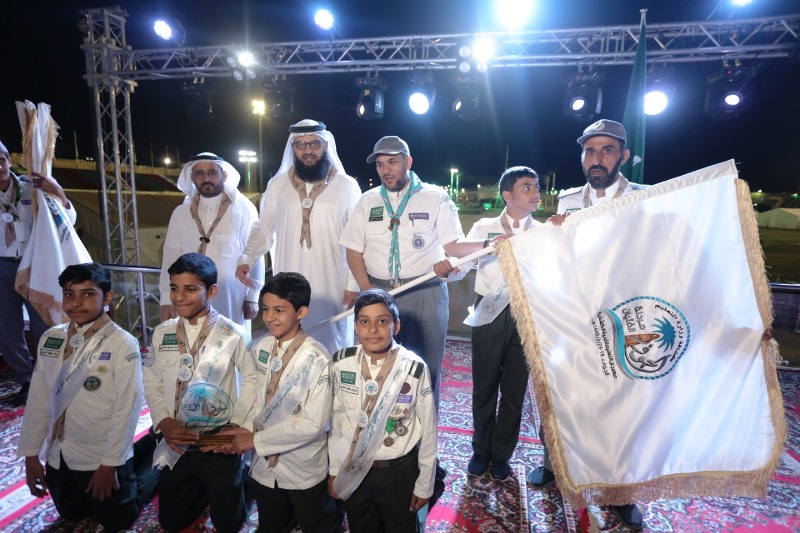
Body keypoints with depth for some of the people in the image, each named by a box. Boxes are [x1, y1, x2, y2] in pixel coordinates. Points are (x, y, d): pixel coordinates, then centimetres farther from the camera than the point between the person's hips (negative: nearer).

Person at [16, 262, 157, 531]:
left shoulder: (123, 345, -22)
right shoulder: (50, 338, -3)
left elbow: (126, 409, -19)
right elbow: (38, 400, 3)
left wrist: (109, 464, -16)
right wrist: (31, 455, 4)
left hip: (103, 458, -6)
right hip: (58, 456, 6)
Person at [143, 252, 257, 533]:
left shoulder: (233, 335, -16)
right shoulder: (162, 333, -2)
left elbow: (252, 379, -9)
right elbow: (152, 384, 5)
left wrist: (236, 425, -14)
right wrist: (164, 422, -9)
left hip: (219, 445, -4)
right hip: (175, 445, 4)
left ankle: (237, 484, 42)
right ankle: (201, 490, 47)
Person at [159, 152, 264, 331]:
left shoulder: (244, 209, -4)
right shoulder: (180, 213, 6)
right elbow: (171, 257, 6)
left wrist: (252, 297, -4)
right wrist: (167, 300, 2)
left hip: (232, 302, -2)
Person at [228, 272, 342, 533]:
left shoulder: (317, 359, -24)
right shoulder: (259, 348, -5)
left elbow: (313, 424, -25)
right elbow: (255, 397, 5)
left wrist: (256, 440, -19)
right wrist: (245, 430, -13)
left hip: (304, 469, -5)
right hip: (264, 464, 5)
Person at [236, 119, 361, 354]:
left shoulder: (346, 186, 1)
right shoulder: (277, 185, 7)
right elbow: (264, 229, 13)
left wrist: (353, 283, -4)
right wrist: (246, 258, -4)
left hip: (332, 288, -1)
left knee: (332, 347, 7)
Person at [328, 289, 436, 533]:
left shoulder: (415, 368, -21)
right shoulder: (341, 363, -11)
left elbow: (428, 429, -11)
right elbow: (336, 419, 1)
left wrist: (424, 483, -3)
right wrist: (334, 469, 8)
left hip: (399, 471, -2)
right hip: (352, 470, 3)